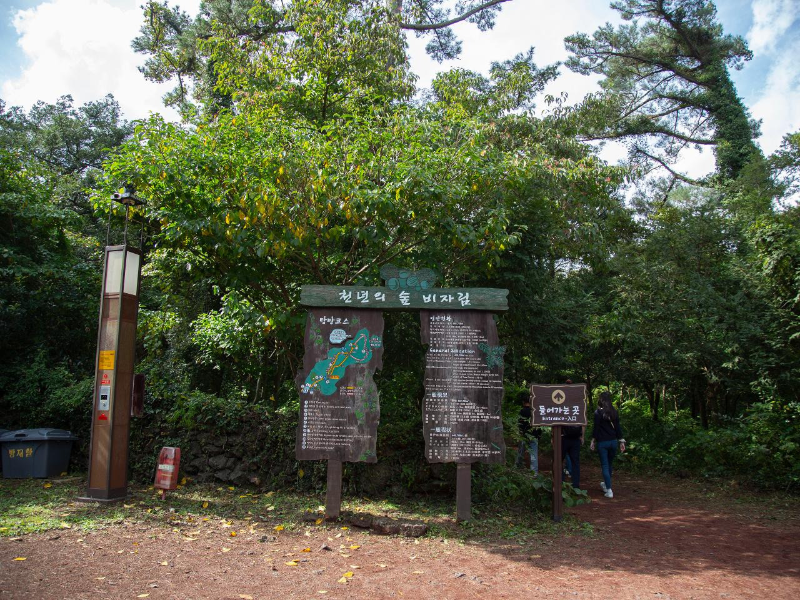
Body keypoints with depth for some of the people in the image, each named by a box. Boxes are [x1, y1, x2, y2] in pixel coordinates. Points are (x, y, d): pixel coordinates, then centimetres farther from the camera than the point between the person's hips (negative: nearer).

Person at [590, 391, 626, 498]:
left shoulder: (598, 412, -10)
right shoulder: (614, 412, 3)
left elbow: (596, 428, -9)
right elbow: (618, 427, 5)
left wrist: (593, 441, -1)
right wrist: (621, 441, 10)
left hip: (602, 442, -5)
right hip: (613, 441, 5)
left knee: (605, 465, 1)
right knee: (610, 464, 20)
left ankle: (609, 490, -5)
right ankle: (606, 484, 38)